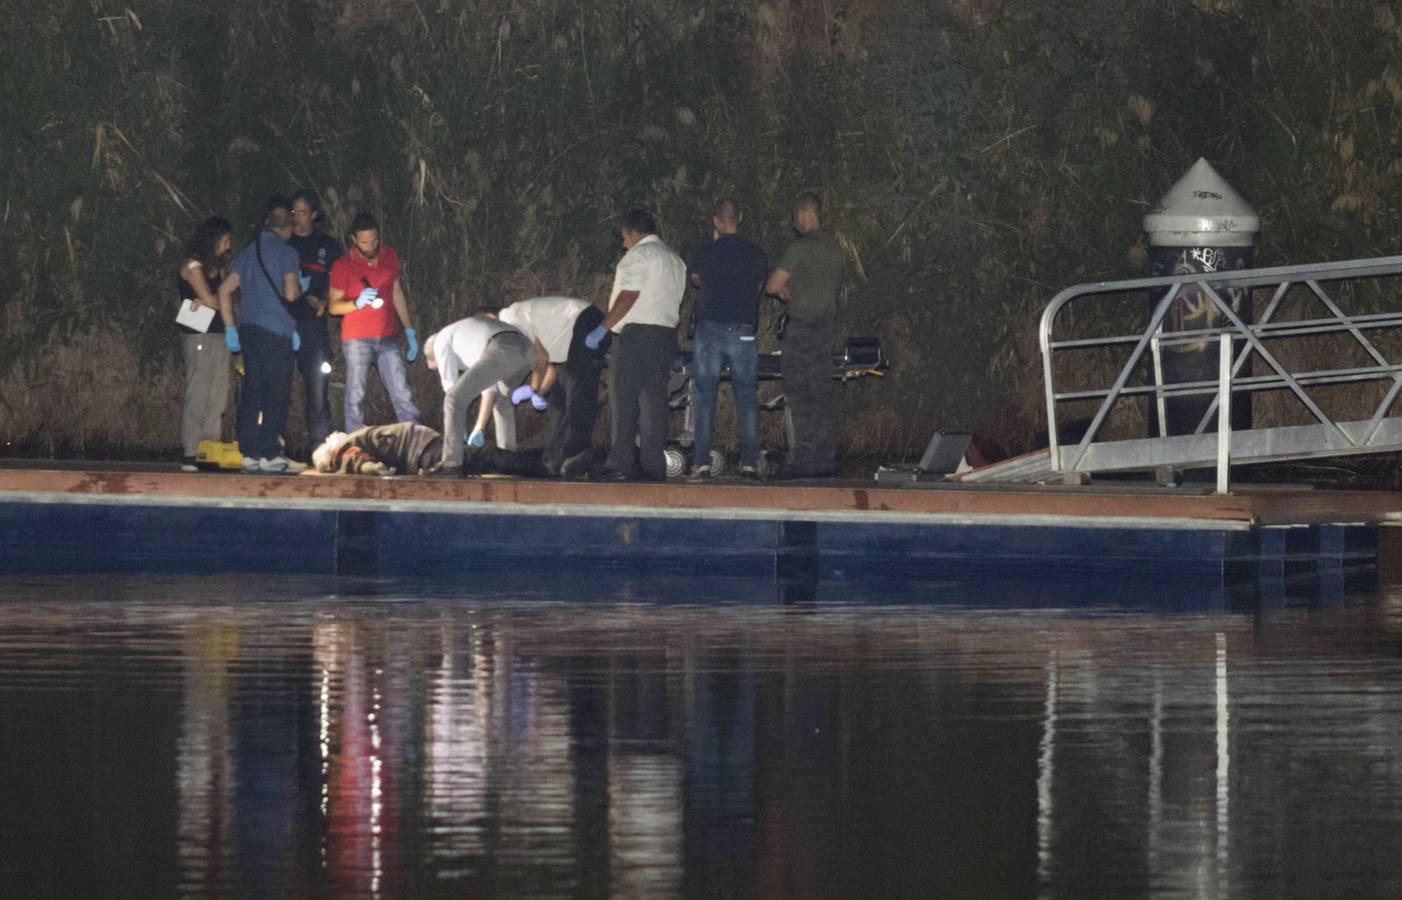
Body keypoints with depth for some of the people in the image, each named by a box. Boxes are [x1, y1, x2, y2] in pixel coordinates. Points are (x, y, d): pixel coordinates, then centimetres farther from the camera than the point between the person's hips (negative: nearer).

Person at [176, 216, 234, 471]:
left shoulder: (217, 266, 18)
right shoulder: (193, 266, -5)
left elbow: (221, 300, 7)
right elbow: (210, 300, -11)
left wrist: (207, 301, -12)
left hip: (218, 336, 8)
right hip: (199, 336, -8)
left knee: (217, 399, 1)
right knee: (197, 396, -9)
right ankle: (189, 456, -10)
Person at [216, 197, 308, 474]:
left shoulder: (249, 252, 16)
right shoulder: (286, 252, -4)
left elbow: (225, 289, 14)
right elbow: (290, 293, -13)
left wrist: (231, 329, 16)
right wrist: (300, 289, 10)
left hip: (249, 328, 6)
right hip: (276, 330, -6)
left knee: (251, 392, 7)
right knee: (276, 394, -4)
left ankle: (250, 454, 6)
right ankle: (269, 454, -7)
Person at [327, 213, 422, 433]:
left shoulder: (389, 256, 8)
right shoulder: (342, 266, -4)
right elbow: (334, 306, -3)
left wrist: (409, 332, 16)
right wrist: (357, 302, -22)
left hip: (388, 339, 3)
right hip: (357, 340, -3)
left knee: (402, 395, -2)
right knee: (356, 397, -4)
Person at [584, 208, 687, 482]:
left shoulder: (639, 255, -7)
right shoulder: (674, 259, 21)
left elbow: (628, 297, -15)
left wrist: (602, 329, -14)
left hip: (637, 334, -9)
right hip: (667, 333, 9)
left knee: (623, 400, -8)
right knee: (653, 401, 7)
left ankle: (620, 464, -14)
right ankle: (653, 466, 4)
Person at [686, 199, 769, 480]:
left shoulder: (705, 254, -2)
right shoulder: (756, 255, 2)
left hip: (710, 330, -1)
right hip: (744, 331, 1)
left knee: (704, 397, 2)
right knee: (747, 398, 5)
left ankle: (702, 462, -5)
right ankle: (750, 462, -1)